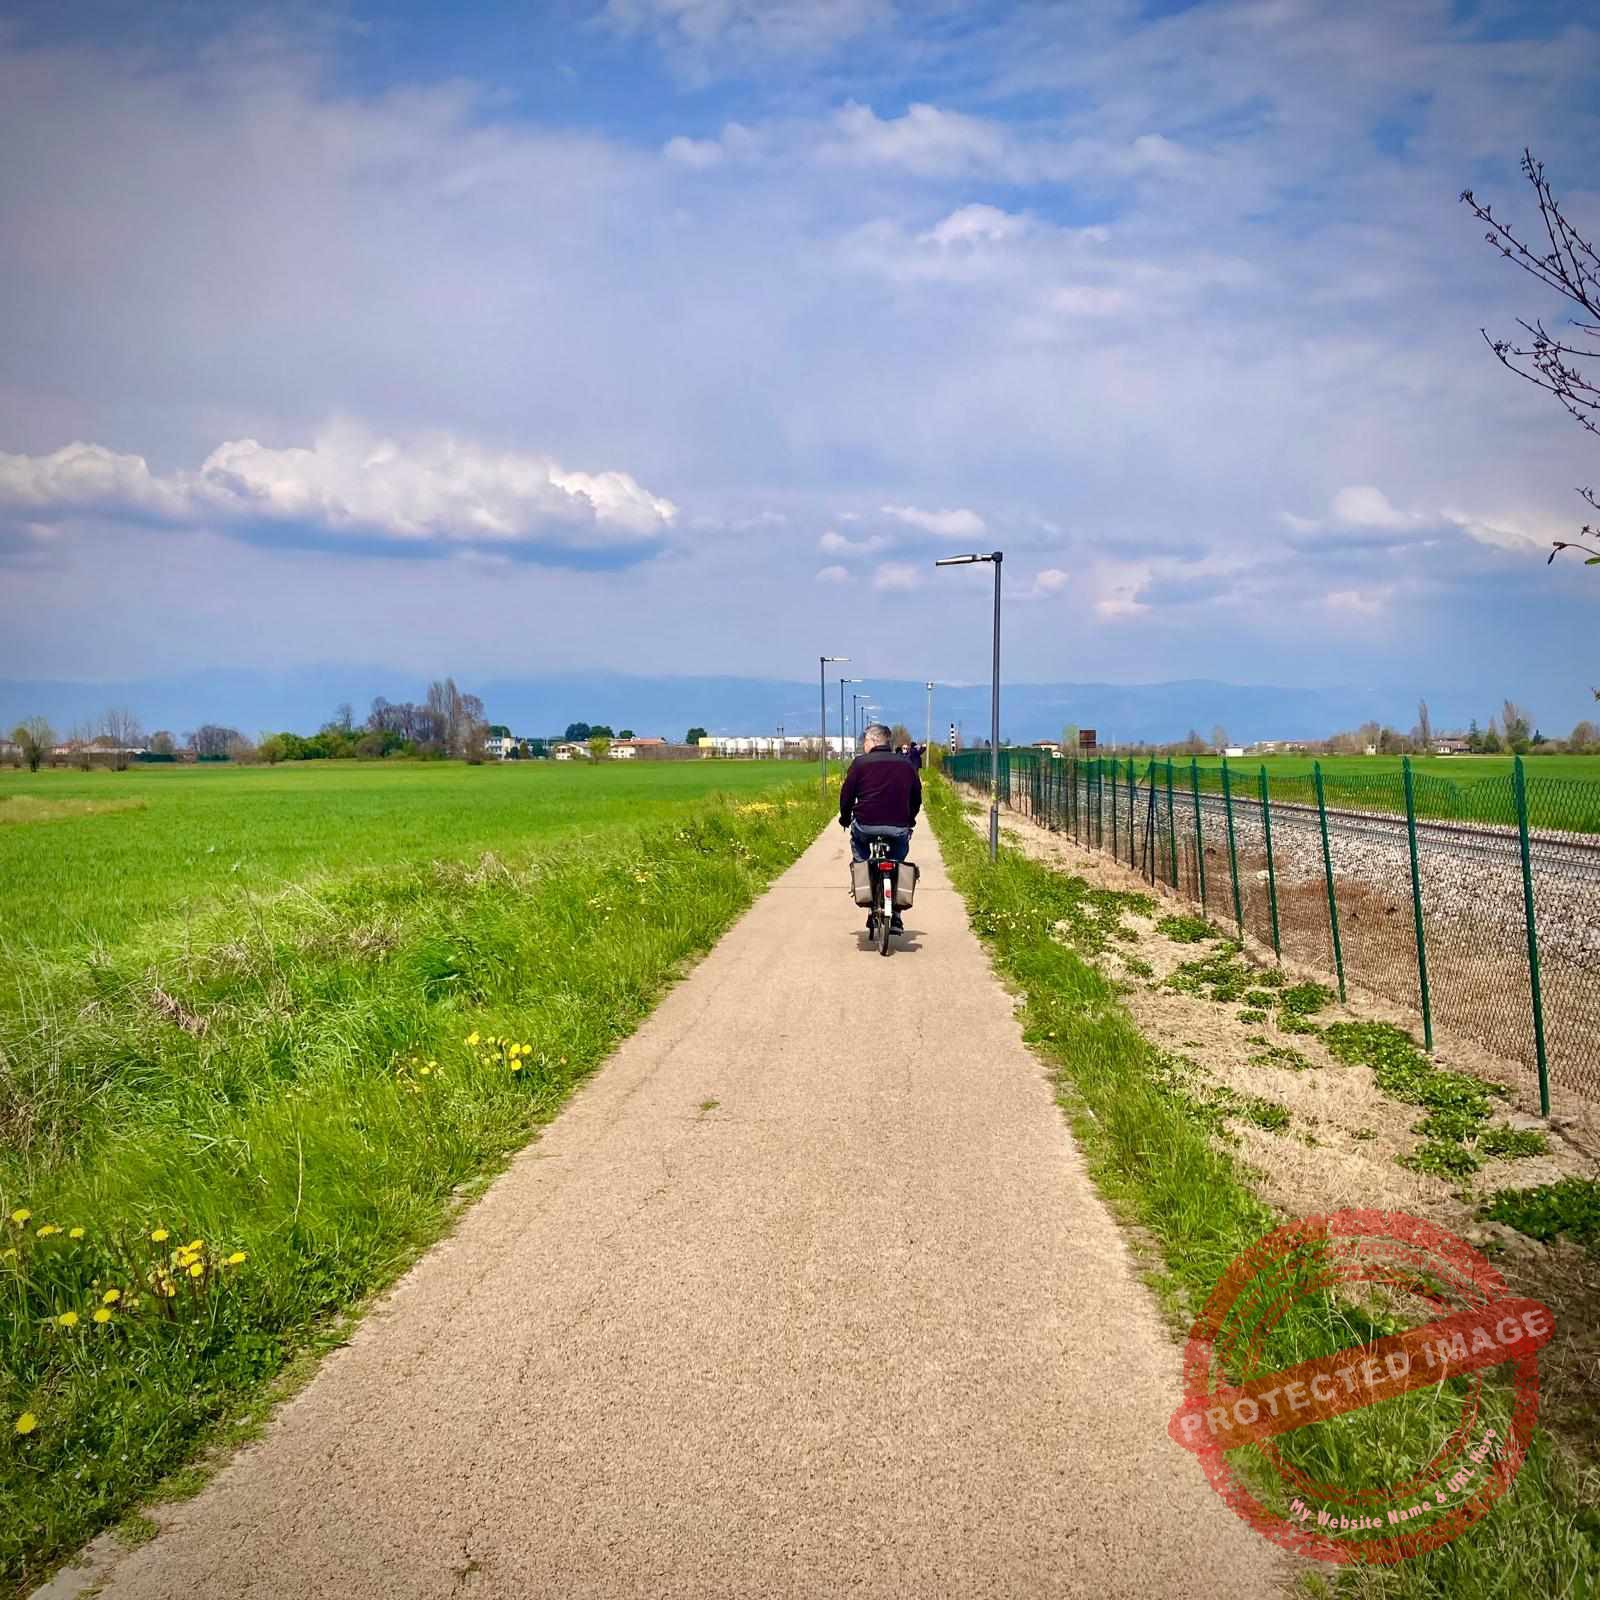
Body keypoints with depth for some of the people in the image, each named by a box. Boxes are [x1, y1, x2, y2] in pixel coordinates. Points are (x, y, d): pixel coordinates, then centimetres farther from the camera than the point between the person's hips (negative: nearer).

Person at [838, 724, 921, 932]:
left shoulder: (860, 763, 0)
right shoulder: (906, 765, 11)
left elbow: (847, 793, 3)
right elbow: (917, 798, 18)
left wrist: (845, 818, 20)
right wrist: (909, 820, 33)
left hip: (866, 826, -2)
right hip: (899, 828, 2)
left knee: (857, 842, 31)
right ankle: (895, 918, 12)